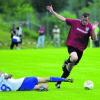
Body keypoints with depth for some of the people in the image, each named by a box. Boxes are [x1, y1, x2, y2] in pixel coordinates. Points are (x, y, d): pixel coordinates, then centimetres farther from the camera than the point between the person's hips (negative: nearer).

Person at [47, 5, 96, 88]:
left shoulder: (89, 27, -4)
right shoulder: (75, 22, -8)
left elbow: (93, 38, -10)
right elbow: (63, 19, -2)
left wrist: (92, 30, -28)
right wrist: (52, 12, -5)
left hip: (80, 49, 3)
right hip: (71, 45, -3)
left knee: (69, 68, 11)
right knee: (74, 58, -36)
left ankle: (59, 82, 29)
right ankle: (67, 62, 1)